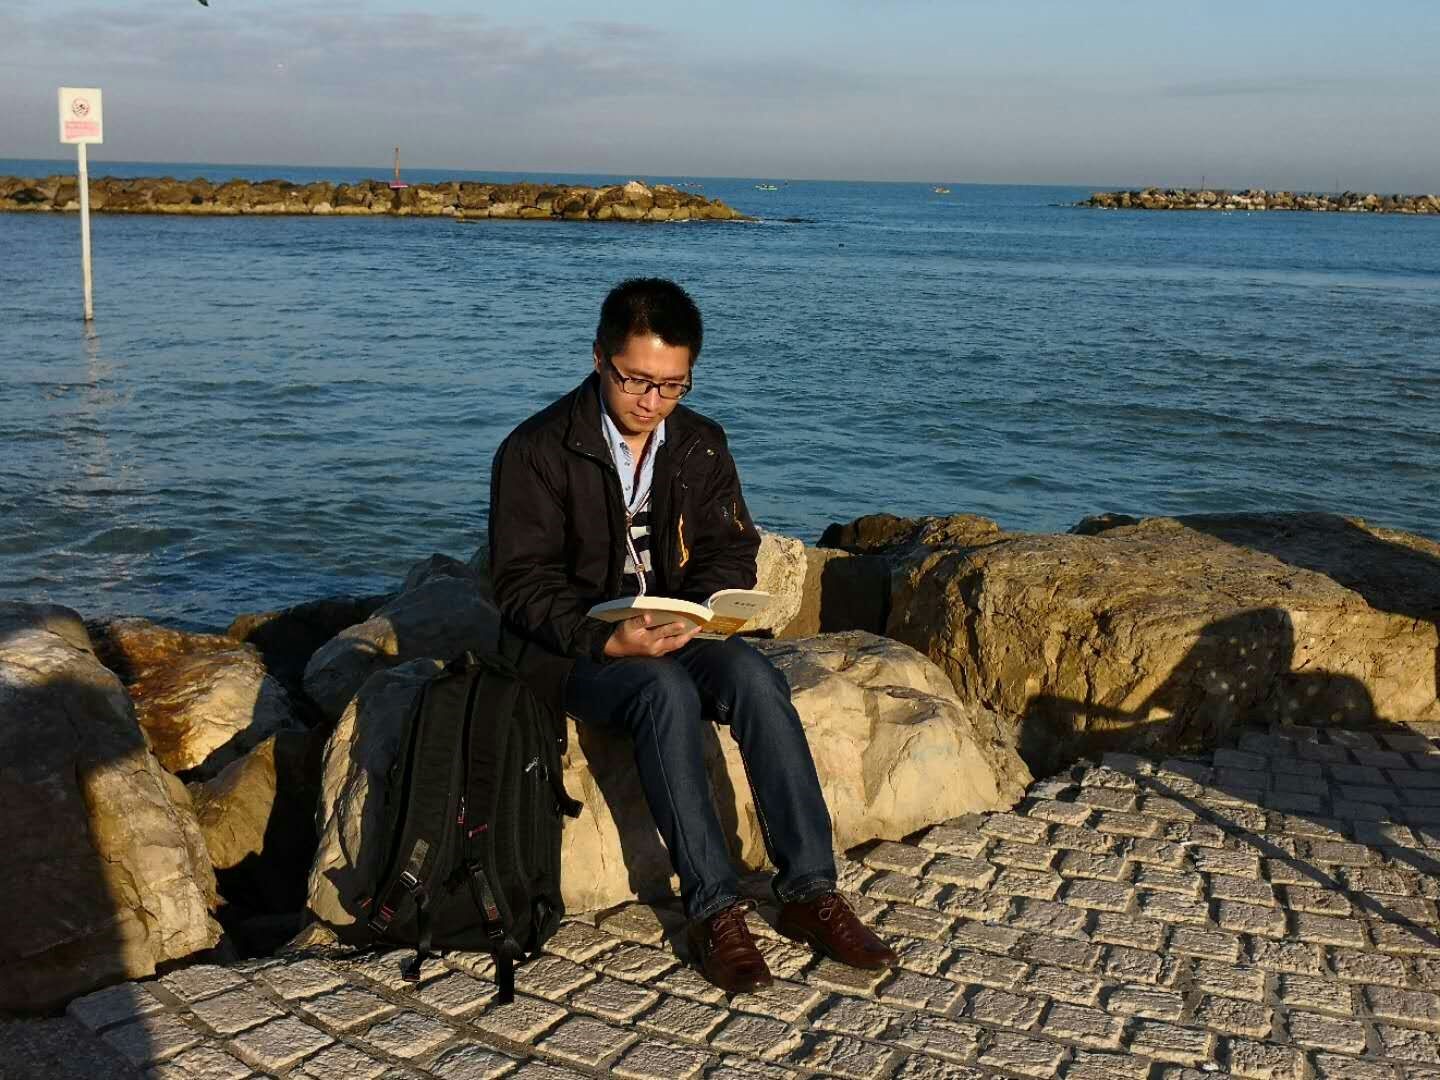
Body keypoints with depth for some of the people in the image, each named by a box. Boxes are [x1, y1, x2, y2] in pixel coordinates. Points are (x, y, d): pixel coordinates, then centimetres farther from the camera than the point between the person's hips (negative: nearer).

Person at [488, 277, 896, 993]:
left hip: (680, 636, 4)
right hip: (575, 650, -4)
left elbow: (731, 551, 10)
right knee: (665, 691, -35)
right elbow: (523, 585, -12)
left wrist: (704, 609, -14)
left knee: (755, 678, -28)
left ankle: (809, 892, -24)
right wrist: (610, 641, -28)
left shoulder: (702, 445, 7)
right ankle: (713, 911, -31)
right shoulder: (537, 450, -8)